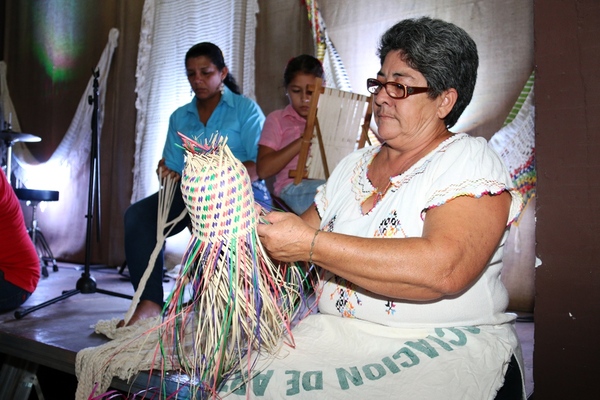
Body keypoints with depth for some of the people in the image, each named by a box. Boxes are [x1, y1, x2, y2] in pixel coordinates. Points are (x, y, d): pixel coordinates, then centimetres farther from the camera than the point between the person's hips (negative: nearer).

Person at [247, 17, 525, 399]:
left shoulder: (470, 160, -6)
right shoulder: (354, 165, 15)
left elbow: (443, 269, -23)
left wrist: (311, 245, -23)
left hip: (442, 344, -4)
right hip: (335, 335, 5)